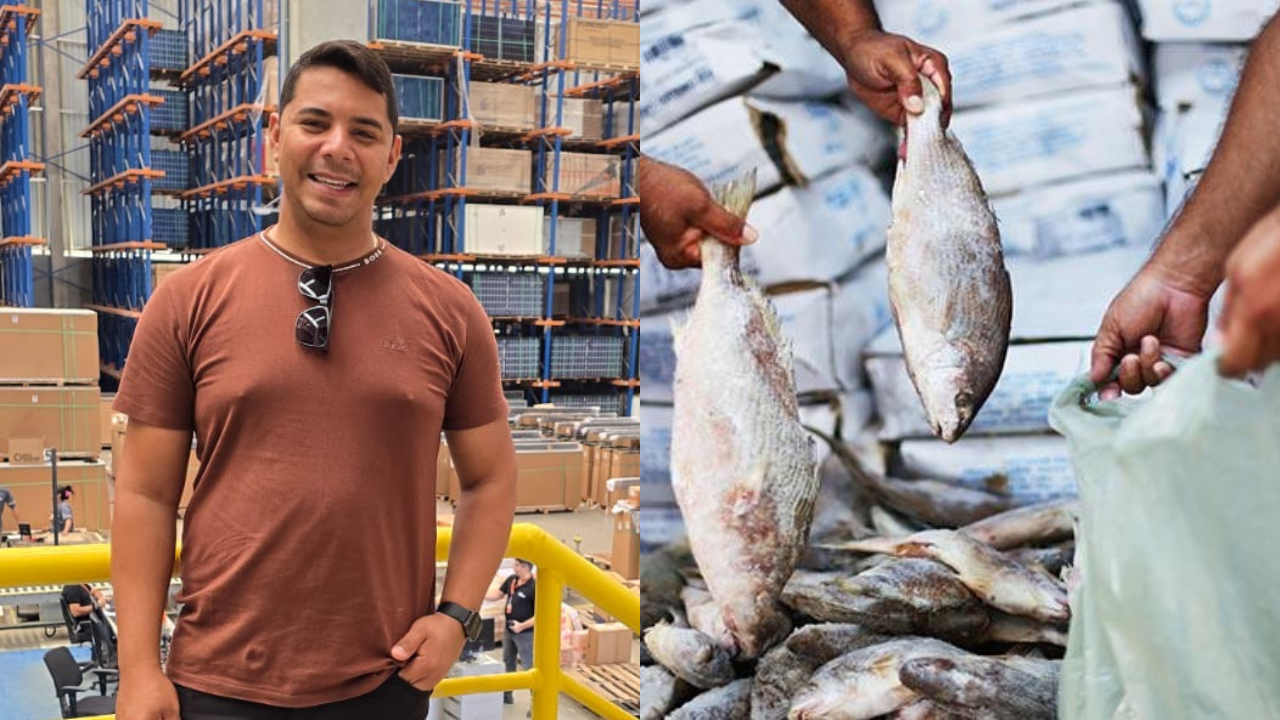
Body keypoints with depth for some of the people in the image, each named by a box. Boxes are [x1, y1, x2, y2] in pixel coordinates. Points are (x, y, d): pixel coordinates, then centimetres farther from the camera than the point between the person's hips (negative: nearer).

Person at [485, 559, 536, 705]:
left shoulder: (535, 587, -24)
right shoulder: (511, 579, -1)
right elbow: (497, 594, 12)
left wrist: (523, 626, -27)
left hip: (525, 633, -9)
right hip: (509, 630, 9)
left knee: (529, 667, -4)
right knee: (508, 662, 22)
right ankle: (506, 694, 38)